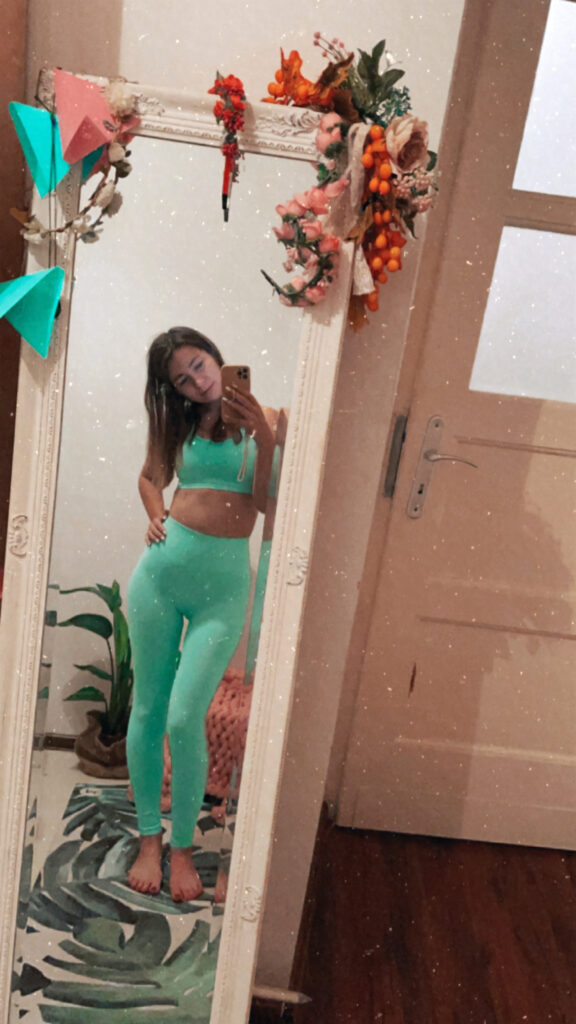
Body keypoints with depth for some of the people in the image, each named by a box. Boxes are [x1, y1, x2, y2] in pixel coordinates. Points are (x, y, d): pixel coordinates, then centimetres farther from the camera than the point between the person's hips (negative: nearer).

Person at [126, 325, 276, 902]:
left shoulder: (263, 418, 1)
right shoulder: (179, 423, 9)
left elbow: (267, 504, -2)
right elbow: (151, 477, 24)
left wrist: (264, 439, -13)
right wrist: (155, 514, 5)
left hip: (224, 584, -3)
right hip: (162, 570, 3)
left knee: (185, 721, -6)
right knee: (147, 711, 8)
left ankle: (182, 846, 19)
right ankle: (148, 838, 28)